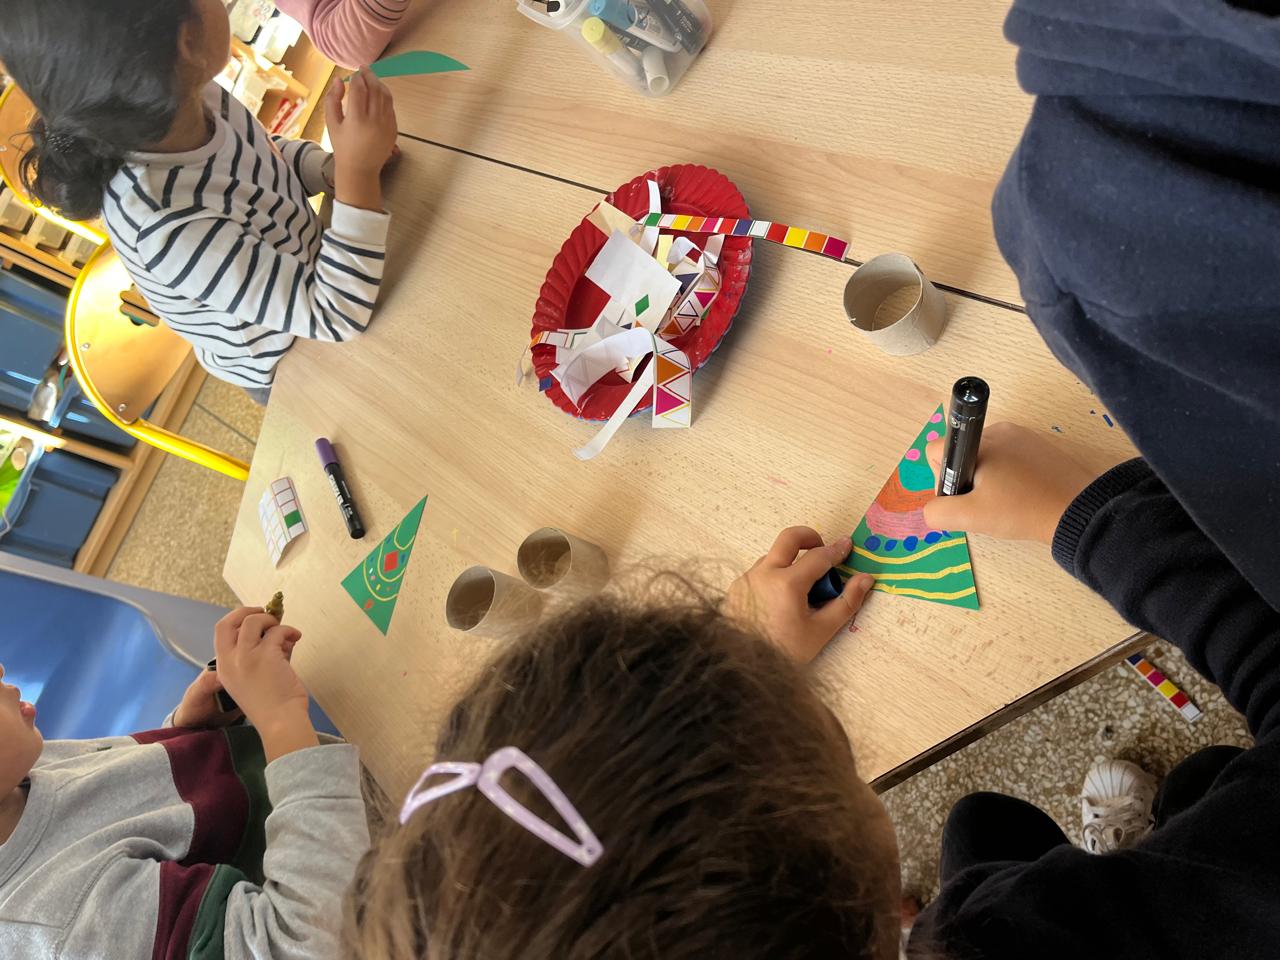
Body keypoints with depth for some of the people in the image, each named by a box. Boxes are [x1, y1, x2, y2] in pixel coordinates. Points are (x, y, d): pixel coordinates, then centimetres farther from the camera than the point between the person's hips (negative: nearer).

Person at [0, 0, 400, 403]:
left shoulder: (199, 99, -23)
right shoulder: (171, 230, -43)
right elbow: (338, 317, -36)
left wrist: (334, 167, -20)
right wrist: (359, 171, -41)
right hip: (279, 366, -5)